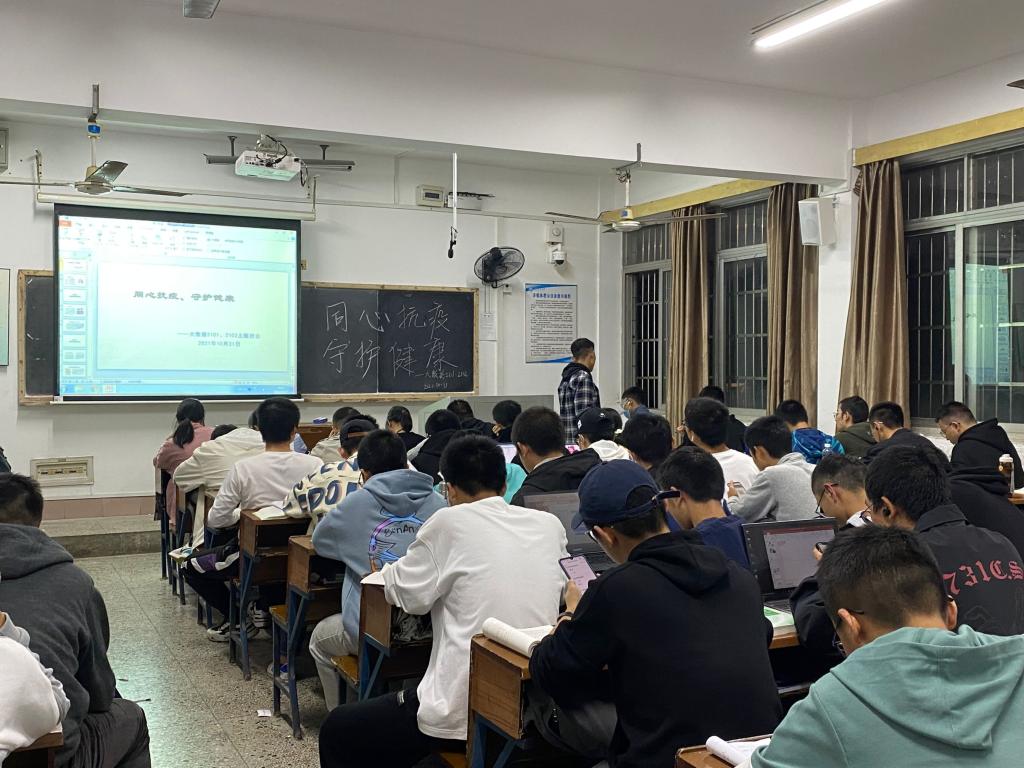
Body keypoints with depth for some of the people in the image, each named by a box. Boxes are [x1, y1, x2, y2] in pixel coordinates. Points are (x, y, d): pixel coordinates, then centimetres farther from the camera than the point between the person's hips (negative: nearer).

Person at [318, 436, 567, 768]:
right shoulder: (550, 525, 3)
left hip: (466, 712, -6)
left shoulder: (451, 522, -11)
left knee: (336, 731, 17)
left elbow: (407, 594, -4)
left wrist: (391, 569, 17)